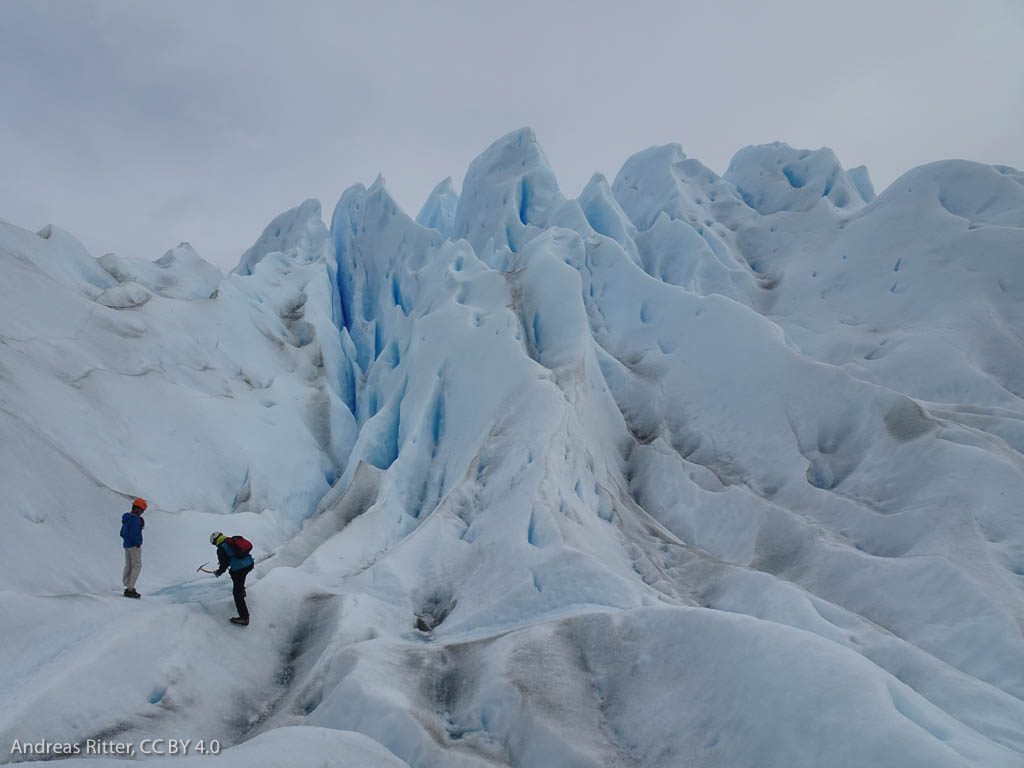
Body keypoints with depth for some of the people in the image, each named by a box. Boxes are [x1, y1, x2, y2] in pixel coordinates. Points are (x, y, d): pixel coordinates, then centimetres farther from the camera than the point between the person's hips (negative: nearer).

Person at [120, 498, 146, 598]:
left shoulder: (126, 518, 11)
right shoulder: (135, 519, -18)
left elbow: (122, 533, 17)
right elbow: (133, 534, -25)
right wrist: (138, 543, -13)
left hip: (126, 545, 9)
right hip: (134, 546, -9)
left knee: (128, 566, 13)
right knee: (137, 566, -3)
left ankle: (128, 587, 17)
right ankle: (130, 589, -5)